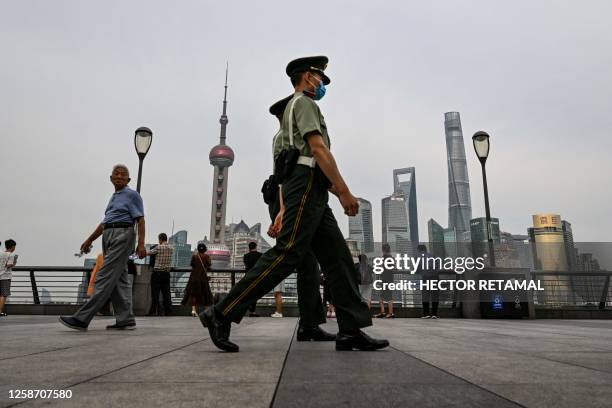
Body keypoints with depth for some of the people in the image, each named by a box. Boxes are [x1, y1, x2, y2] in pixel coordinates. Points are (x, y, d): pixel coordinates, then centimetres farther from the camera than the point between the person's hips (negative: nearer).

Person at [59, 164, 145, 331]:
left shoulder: (132, 195, -1)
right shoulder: (114, 197, 23)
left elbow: (140, 220, -10)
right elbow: (105, 222, 29)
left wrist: (141, 244, -20)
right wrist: (90, 239, 28)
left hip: (123, 236, -9)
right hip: (109, 236, 9)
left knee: (105, 277, -10)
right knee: (118, 279, 5)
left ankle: (82, 319, -11)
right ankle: (126, 320, 7)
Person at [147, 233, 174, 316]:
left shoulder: (158, 247, -10)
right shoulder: (171, 248, 4)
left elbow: (148, 253, 0)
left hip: (157, 272, -5)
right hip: (167, 273, 5)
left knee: (155, 293, 1)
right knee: (166, 293, 7)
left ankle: (154, 312, 2)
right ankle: (168, 311, 7)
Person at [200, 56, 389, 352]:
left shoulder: (298, 107, 32)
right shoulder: (304, 103, 1)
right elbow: (318, 149, -14)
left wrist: (338, 192, 22)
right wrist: (345, 191, -16)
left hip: (311, 192, 10)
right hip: (306, 185, -10)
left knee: (337, 257, 2)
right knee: (286, 254, -17)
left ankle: (351, 330, 0)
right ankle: (222, 314, -13)